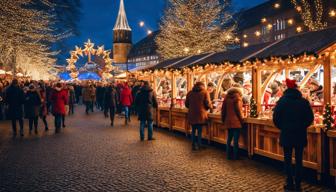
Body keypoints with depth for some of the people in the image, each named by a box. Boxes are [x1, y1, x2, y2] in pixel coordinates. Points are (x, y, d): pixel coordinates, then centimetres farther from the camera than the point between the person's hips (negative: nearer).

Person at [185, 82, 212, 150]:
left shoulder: (190, 93, 8)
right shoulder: (205, 92, -3)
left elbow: (186, 104, 10)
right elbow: (208, 104, -7)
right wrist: (211, 107, 14)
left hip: (192, 115, 3)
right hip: (201, 114, -3)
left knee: (193, 130, 14)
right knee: (199, 131, 7)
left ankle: (194, 145, 18)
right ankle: (199, 146, 13)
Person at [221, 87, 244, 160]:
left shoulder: (227, 97, 8)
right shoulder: (237, 97, -9)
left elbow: (223, 109, 9)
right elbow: (238, 110, -12)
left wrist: (223, 120, 17)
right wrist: (242, 120, -1)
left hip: (228, 122, 6)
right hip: (236, 122, -6)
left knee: (229, 139, 14)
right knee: (236, 140, 1)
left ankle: (228, 155, 19)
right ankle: (235, 156, 7)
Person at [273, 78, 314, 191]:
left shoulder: (282, 101, -6)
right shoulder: (304, 102, -5)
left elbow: (275, 118, -5)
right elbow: (310, 118, 0)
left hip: (286, 134, -1)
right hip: (300, 135, 1)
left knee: (288, 159, 9)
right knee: (298, 160, 10)